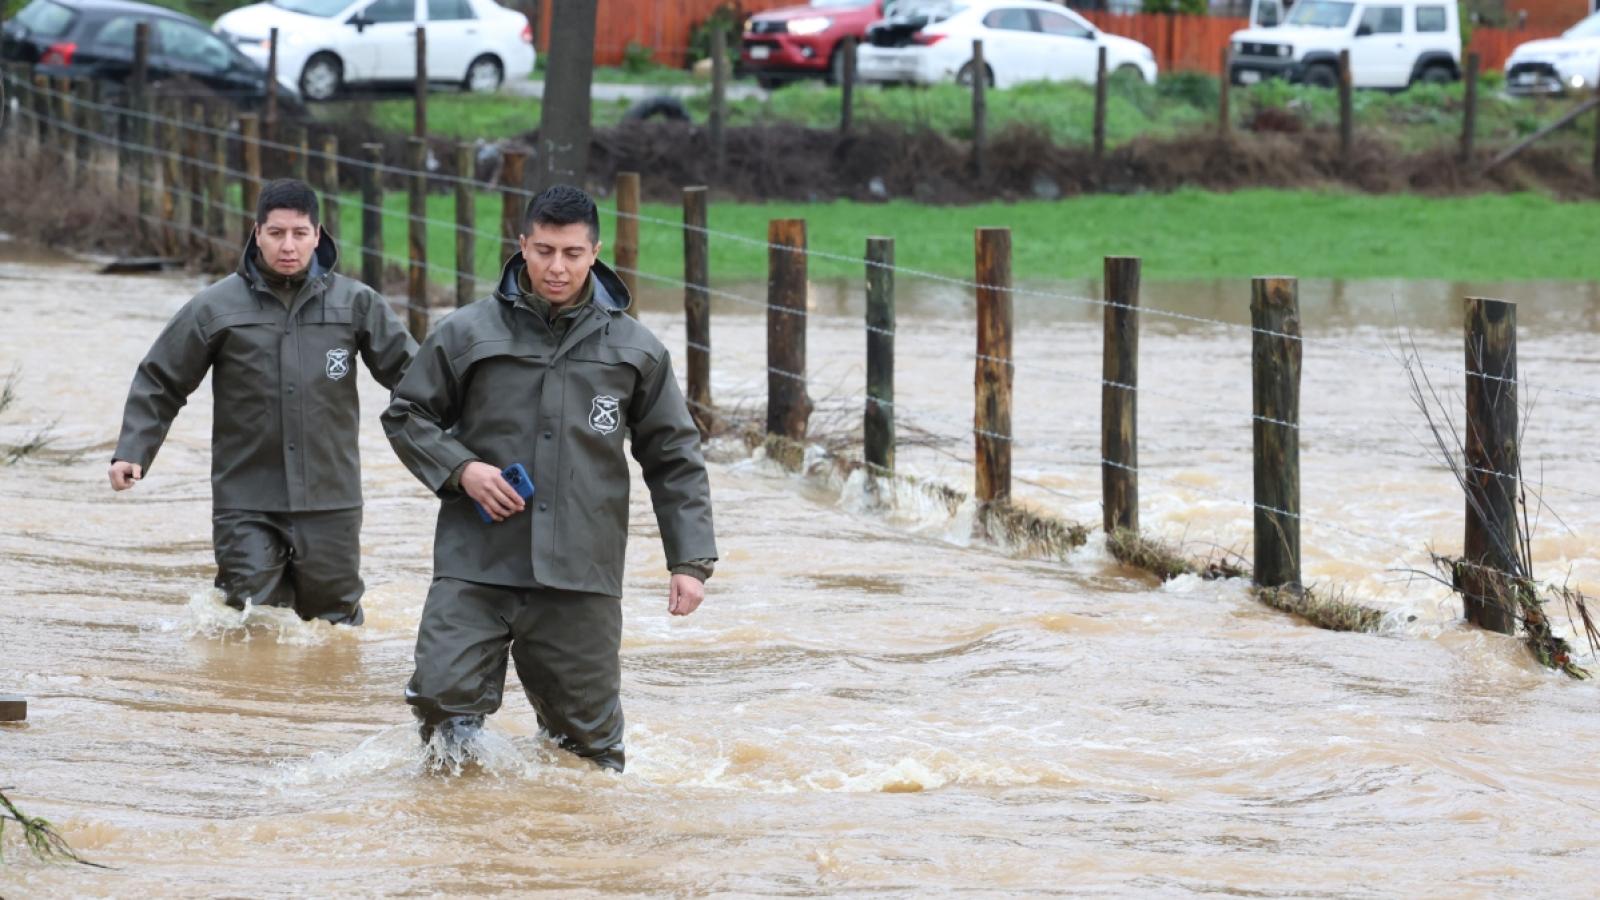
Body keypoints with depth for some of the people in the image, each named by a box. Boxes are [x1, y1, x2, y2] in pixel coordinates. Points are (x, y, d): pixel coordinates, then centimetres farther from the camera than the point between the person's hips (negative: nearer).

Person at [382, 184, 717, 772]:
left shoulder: (635, 350, 7)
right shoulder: (468, 334, 4)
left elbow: (674, 458, 13)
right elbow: (405, 415, 13)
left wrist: (691, 560, 6)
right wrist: (459, 469, -5)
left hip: (582, 577, 1)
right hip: (475, 568, -1)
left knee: (589, 737, 3)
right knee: (442, 696, -14)